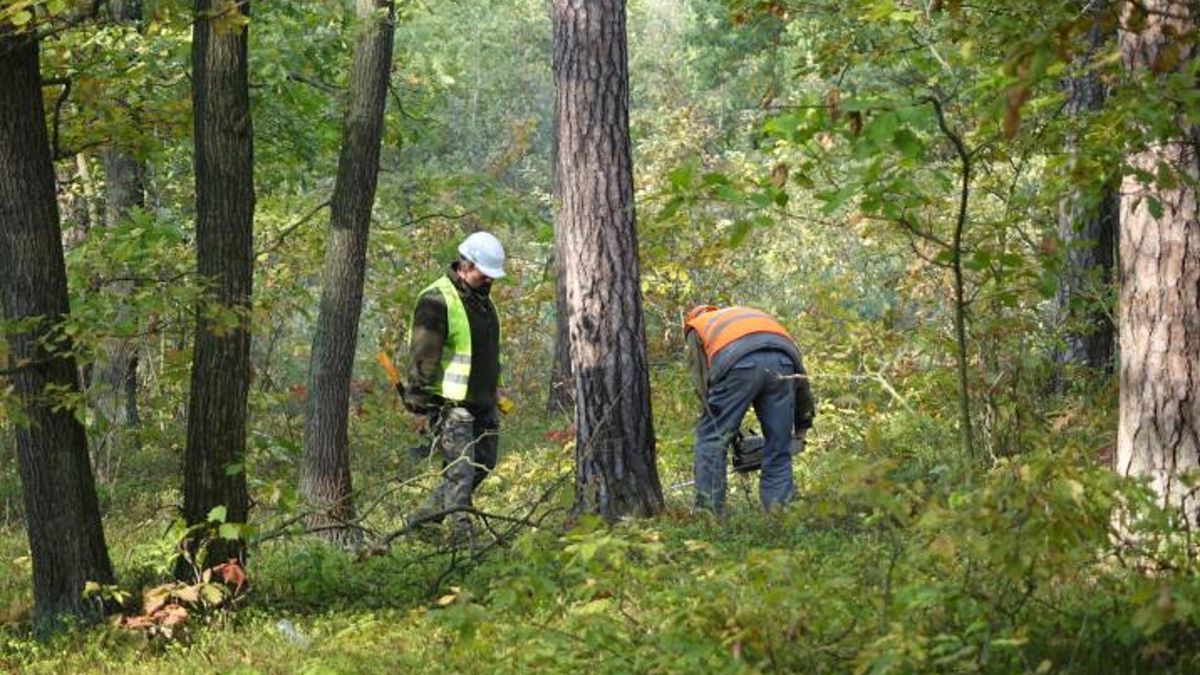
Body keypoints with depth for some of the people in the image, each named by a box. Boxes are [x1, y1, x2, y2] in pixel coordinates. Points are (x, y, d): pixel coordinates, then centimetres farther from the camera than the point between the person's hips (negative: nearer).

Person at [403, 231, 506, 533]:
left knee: (484, 462, 12)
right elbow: (422, 358, -17)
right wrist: (420, 406, -18)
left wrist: (494, 388, 26)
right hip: (451, 403, -9)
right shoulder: (437, 300, -16)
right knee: (461, 470, -10)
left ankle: (427, 516, 20)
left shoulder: (482, 298, 14)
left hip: (482, 403, 9)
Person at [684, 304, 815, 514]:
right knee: (778, 450, 12)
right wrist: (802, 426, 32)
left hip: (738, 364, -3)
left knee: (711, 439, 8)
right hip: (782, 361, 4)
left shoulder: (697, 327, 34)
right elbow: (799, 370, 33)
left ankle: (707, 512, 3)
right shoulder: (754, 315, 43)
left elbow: (703, 380, 17)